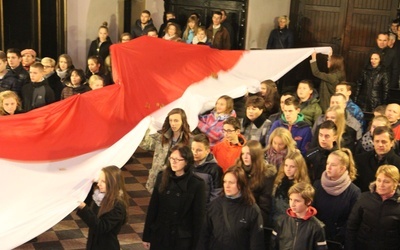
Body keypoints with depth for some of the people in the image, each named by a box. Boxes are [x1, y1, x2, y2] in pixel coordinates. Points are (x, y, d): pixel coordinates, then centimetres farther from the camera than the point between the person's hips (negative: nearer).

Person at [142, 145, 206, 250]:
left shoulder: (197, 184, -12)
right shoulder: (162, 177, 0)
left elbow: (199, 216, -8)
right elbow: (152, 208, 3)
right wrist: (146, 236, 5)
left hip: (182, 239, -3)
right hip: (159, 236, 3)